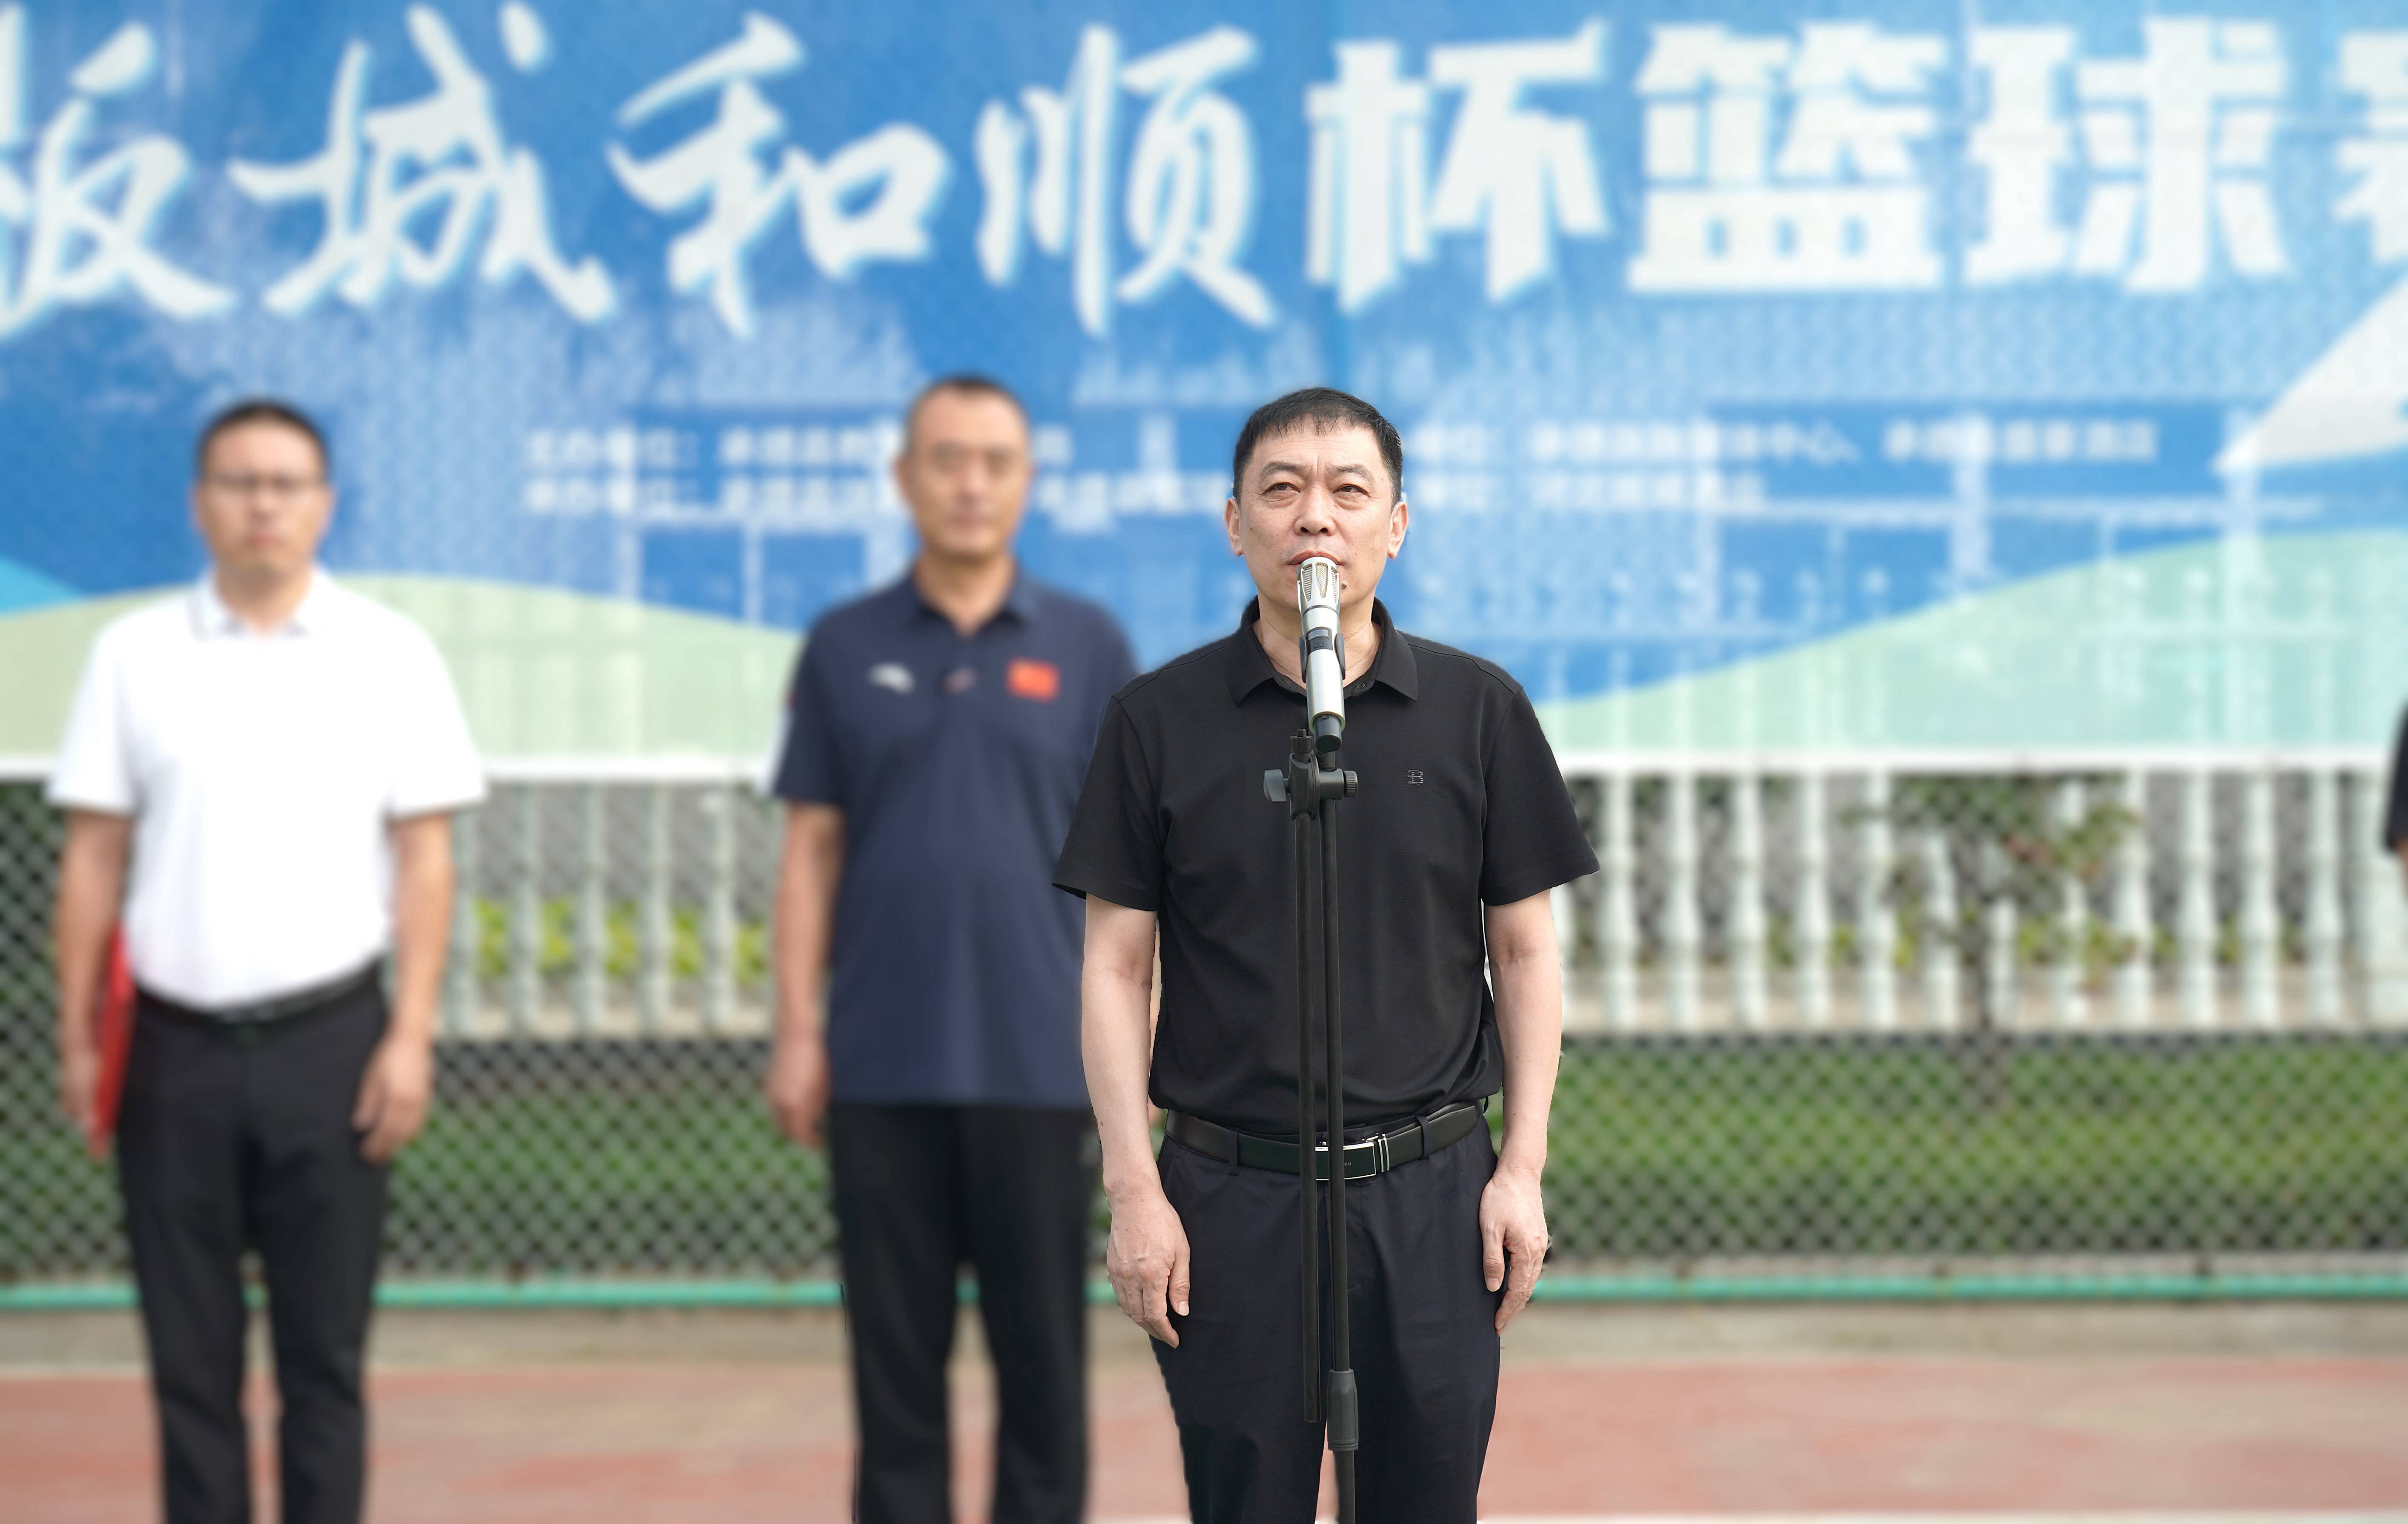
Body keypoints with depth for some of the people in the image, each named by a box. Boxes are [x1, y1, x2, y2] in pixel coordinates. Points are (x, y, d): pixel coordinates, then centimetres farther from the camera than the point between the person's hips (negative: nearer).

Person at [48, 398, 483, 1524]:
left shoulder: (389, 655, 2)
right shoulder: (134, 655, 6)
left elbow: (424, 857, 1)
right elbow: (93, 857, 7)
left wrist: (411, 1037, -6)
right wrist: (76, 1037, 2)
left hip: (327, 1041, -1)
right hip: (176, 1045, 1)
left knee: (324, 1355, 4)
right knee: (189, 1357, 7)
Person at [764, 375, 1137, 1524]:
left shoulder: (1087, 645, 4)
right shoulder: (845, 649, 5)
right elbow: (812, 849, 6)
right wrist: (798, 1031, -1)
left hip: (1042, 1063, -1)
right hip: (881, 1063, 1)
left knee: (1042, 1352, 4)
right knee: (894, 1347, 6)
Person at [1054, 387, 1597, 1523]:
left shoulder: (1480, 709, 3)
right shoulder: (1159, 719, 1)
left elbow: (1523, 952, 7)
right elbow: (1116, 968, 1)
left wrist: (1523, 1168, 0)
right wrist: (1132, 1186, -5)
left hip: (1431, 1187, 1)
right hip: (1230, 1193, -1)